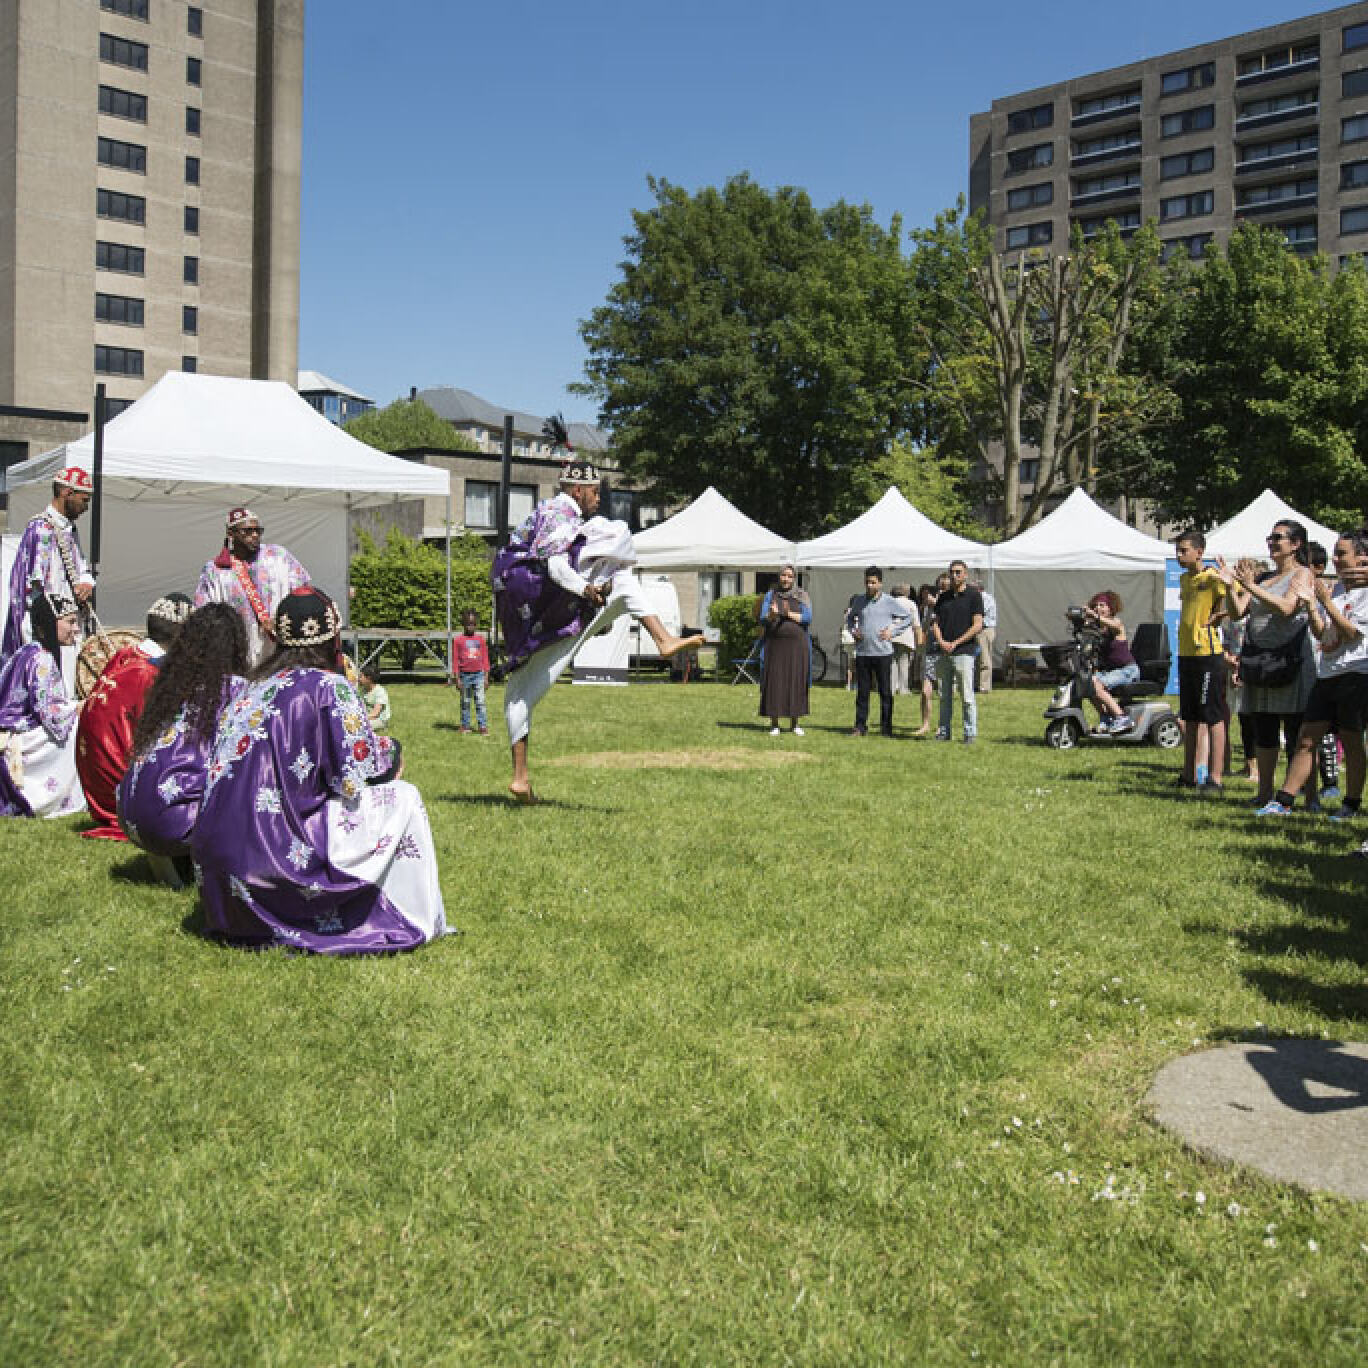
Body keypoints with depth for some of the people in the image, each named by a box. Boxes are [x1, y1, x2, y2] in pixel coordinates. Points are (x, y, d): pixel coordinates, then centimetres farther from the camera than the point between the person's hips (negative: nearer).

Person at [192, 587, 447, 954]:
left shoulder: (250, 686, 11)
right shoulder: (330, 686, -9)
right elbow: (358, 774, -9)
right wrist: (387, 750, 12)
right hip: (282, 852, -7)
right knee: (403, 797, 6)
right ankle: (416, 921, 9)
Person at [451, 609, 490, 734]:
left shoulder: (481, 639, 6)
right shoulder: (458, 640, 0)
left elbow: (485, 659, 9)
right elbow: (456, 660, 1)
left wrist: (486, 677, 5)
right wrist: (457, 678, -3)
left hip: (478, 674, 1)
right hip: (465, 674, -1)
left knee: (480, 701, -5)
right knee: (465, 702, 9)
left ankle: (483, 726, -5)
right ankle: (465, 725, 18)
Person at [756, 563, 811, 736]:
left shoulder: (802, 596, 5)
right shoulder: (770, 595, 5)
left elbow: (807, 618, -8)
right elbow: (763, 618, -6)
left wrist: (790, 614, -24)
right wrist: (772, 615, -28)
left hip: (796, 646, 0)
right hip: (775, 645, 0)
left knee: (796, 683, 2)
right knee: (774, 684, -1)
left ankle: (794, 723, 11)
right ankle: (774, 724, 5)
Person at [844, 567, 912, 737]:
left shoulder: (889, 601, 0)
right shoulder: (859, 600, 9)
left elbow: (908, 618, 7)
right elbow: (850, 617, 27)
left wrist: (892, 631, -3)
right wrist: (853, 631, 9)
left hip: (883, 653, -3)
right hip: (862, 653, 3)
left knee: (885, 692, 2)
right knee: (862, 691, 5)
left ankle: (886, 727, 9)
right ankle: (860, 726, 11)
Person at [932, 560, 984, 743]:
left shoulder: (974, 596, -1)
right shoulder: (943, 597, 15)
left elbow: (977, 625, -7)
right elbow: (935, 623, 15)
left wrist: (955, 643, -11)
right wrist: (942, 642, -5)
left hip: (964, 651, -5)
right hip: (943, 652, 5)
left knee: (967, 696, -5)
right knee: (944, 695, 9)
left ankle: (970, 732, 1)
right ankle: (944, 730, 16)